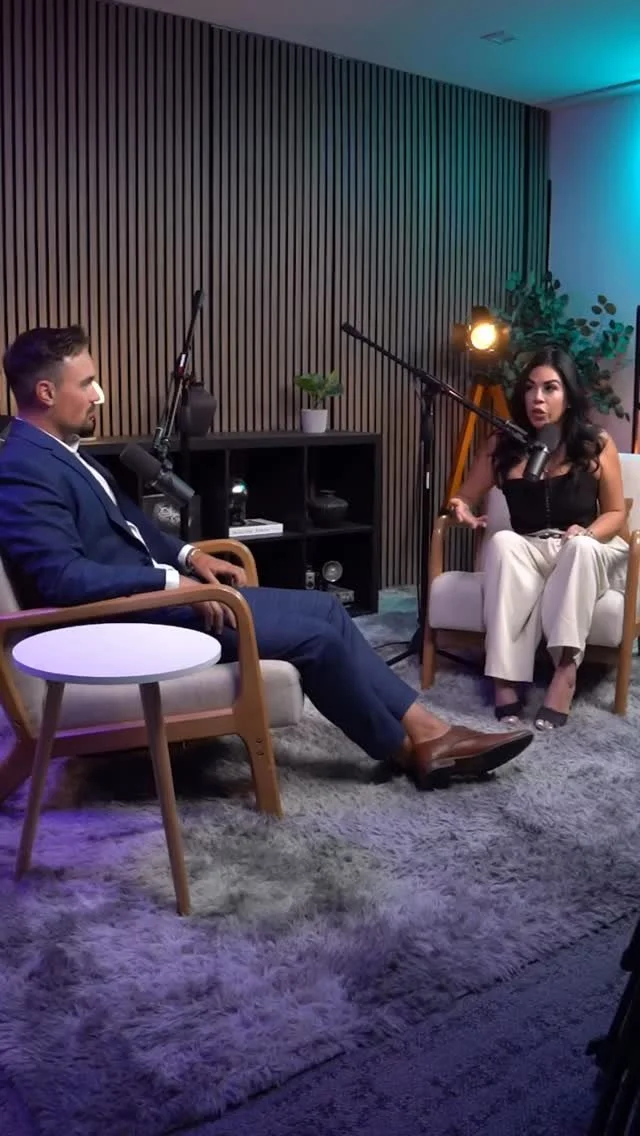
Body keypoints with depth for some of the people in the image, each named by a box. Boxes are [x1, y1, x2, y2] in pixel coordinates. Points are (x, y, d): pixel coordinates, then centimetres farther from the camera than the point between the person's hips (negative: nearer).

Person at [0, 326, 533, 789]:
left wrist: (188, 554, 7)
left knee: (324, 608, 2)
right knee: (314, 634, -14)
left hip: (153, 591, 10)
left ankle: (425, 729, 2)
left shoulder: (65, 451, 14)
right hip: (131, 617, -10)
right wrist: (173, 583, -25)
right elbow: (60, 576, -28)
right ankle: (408, 751, 5)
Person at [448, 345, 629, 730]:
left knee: (581, 546, -37)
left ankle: (566, 668, -41)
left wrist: (587, 534, -19)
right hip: (528, 554, 1)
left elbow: (616, 513, 2)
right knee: (503, 542, -34)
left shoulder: (597, 445, -4)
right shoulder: (503, 446, -1)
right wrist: (462, 511, -16)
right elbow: (465, 499, 9)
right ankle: (506, 678, -40)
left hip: (590, 557, -1)